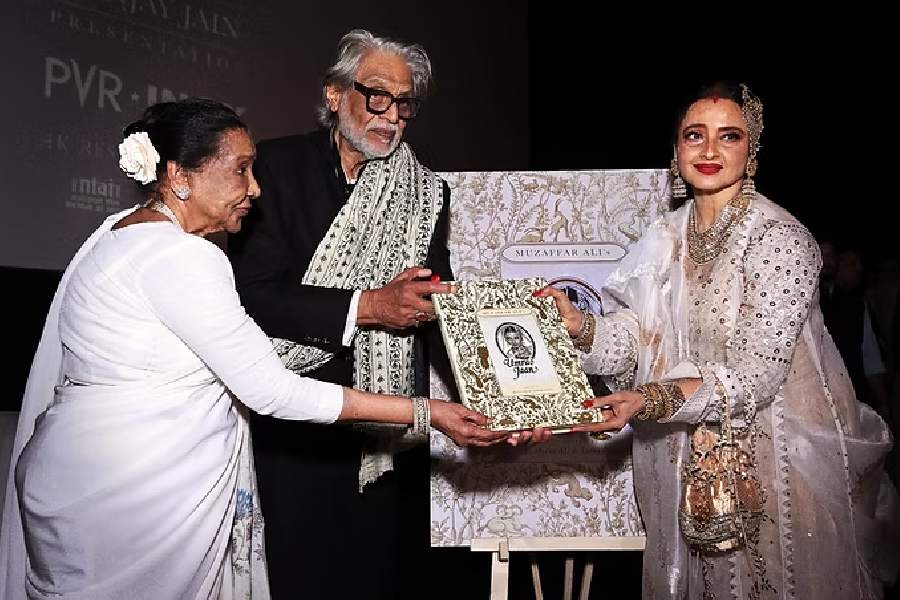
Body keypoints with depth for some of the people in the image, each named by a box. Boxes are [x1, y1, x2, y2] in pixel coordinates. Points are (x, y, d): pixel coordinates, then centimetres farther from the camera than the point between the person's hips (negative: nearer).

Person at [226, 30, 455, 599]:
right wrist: (366, 306, -22)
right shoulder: (279, 166, -4)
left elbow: (438, 310, -1)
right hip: (295, 432, -3)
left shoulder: (425, 193, 5)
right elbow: (254, 291, -14)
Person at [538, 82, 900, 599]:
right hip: (689, 450, 5)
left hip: (775, 451, -5)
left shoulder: (780, 238, -19)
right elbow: (646, 337, -1)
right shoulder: (668, 236, 1)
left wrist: (652, 400, -33)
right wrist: (579, 325, -18)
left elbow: (755, 373, -24)